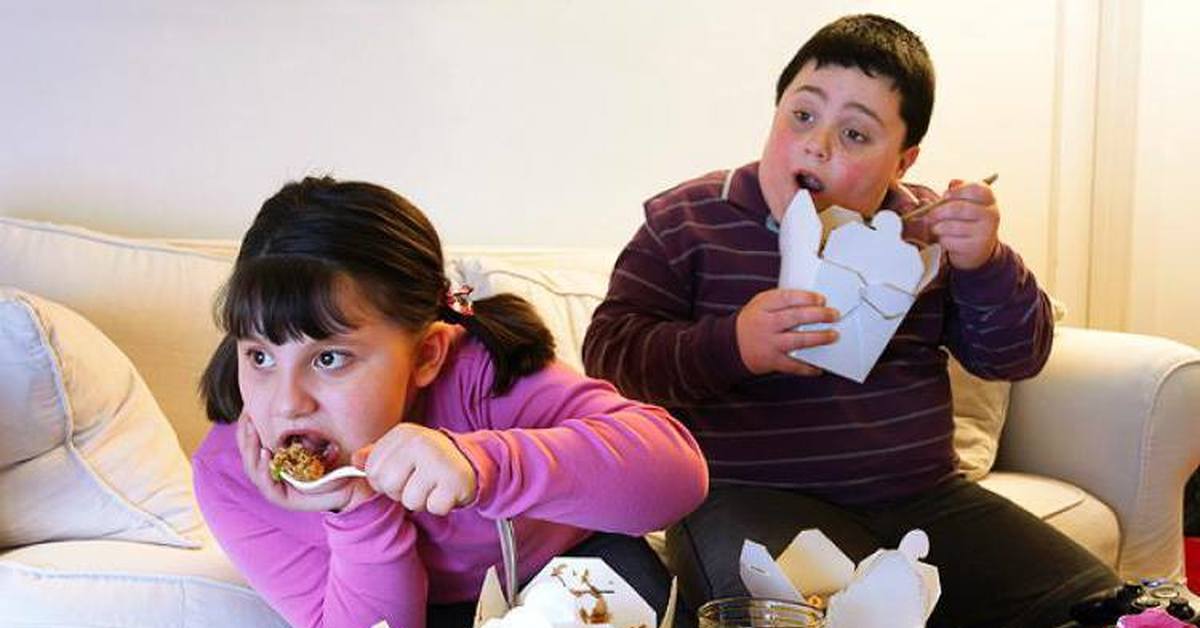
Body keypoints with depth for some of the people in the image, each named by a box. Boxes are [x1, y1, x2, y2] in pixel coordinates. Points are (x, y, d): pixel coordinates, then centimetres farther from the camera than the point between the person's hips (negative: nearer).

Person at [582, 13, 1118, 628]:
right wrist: (732, 346, -23)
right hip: (748, 500, -5)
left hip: (923, 497, 5)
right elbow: (609, 351, -6)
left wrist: (986, 266, -10)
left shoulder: (925, 230, 11)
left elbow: (1014, 359, 11)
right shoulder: (688, 221, 1)